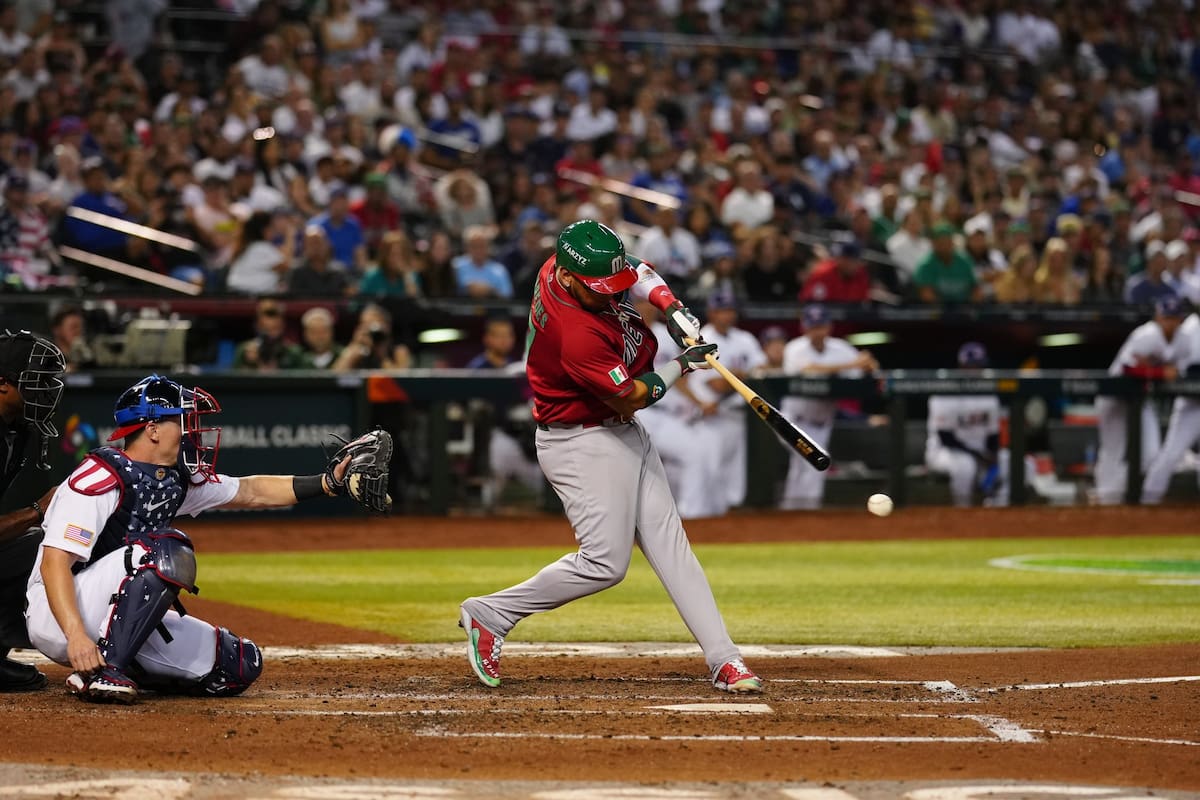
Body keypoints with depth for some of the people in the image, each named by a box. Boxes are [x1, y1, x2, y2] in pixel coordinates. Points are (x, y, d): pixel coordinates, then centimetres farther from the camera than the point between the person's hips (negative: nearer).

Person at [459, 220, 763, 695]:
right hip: (582, 445, -9)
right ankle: (490, 614, 3)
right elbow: (630, 396, -20)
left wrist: (672, 308, -2)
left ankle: (723, 659, 2)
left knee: (669, 544, 4)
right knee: (605, 563, -11)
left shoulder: (570, 265, -7)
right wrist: (682, 366, -8)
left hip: (624, 433, 9)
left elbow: (637, 272, 14)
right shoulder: (576, 334, -32)